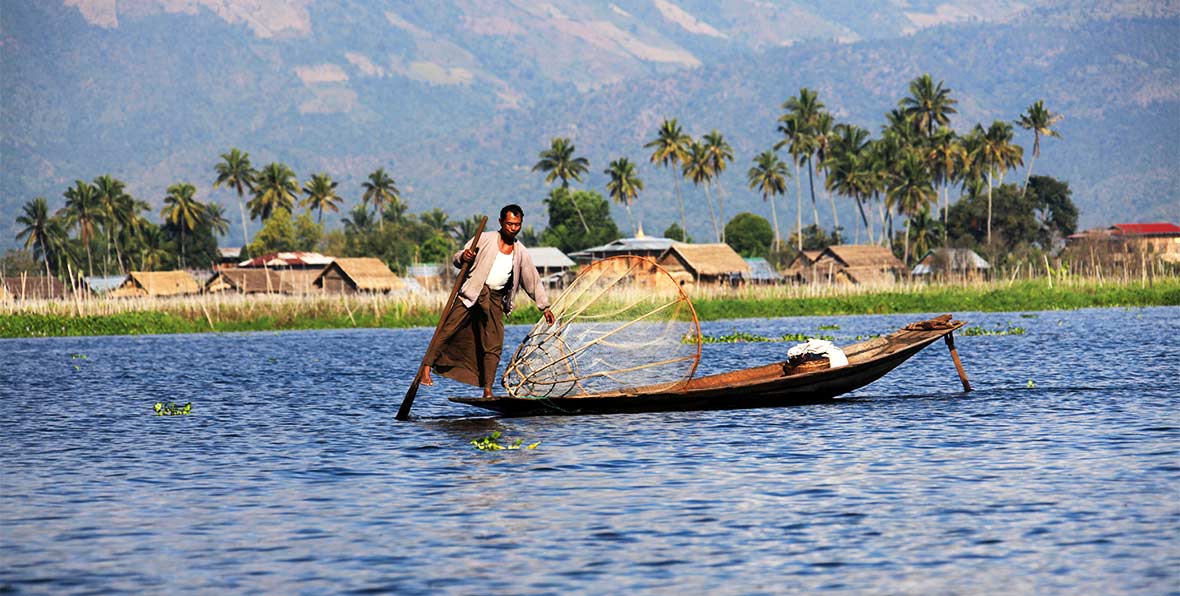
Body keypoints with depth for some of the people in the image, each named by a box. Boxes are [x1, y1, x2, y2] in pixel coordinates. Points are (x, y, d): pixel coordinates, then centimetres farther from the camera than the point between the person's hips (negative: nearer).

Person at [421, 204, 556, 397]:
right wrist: (463, 257, -22)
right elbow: (457, 259, 2)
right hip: (471, 294, -3)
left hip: (495, 301, 3)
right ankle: (426, 370, -8)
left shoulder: (521, 253, 12)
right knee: (447, 330, -12)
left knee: (493, 346, -3)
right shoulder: (485, 240, 3)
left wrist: (545, 307, 16)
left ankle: (487, 390, 1)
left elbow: (533, 281, 19)